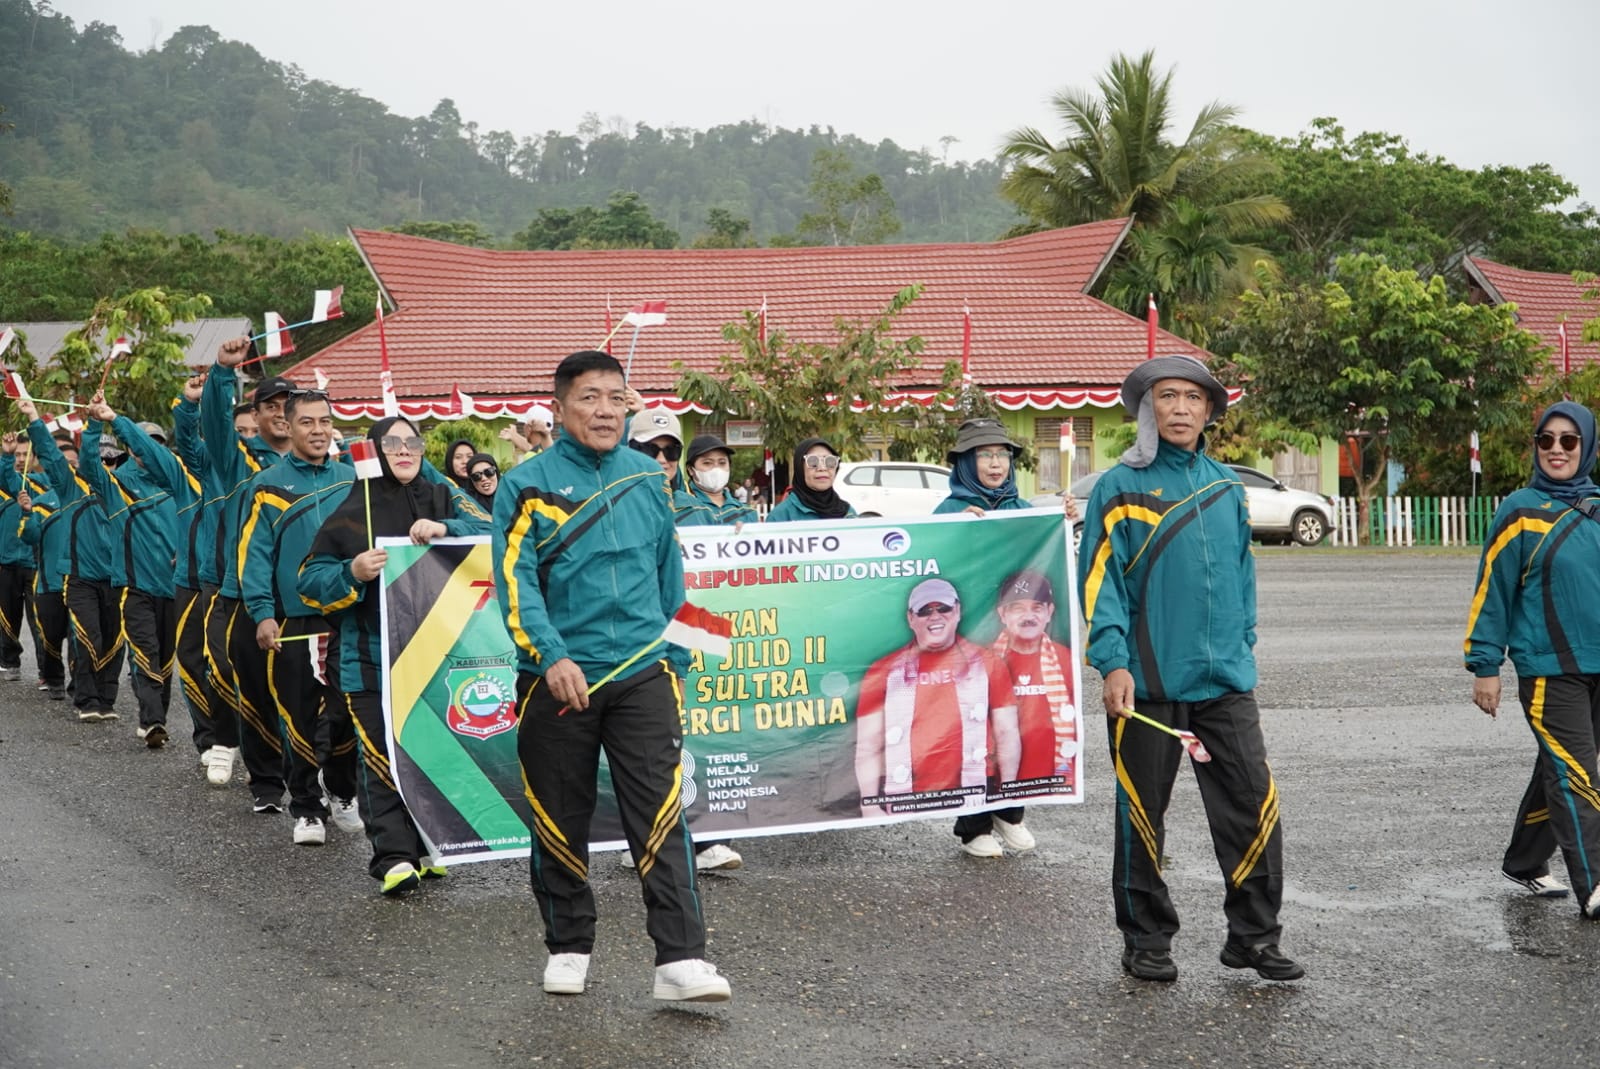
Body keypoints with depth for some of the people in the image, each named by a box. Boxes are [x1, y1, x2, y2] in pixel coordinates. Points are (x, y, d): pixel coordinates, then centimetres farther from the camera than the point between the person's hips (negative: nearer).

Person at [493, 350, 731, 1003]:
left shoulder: (649, 479, 9)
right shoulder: (527, 484, -3)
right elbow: (515, 580, -11)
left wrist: (676, 657, 19)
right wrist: (551, 656, -25)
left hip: (642, 673, 2)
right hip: (558, 678, -2)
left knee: (660, 815, -7)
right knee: (560, 821, 9)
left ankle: (681, 960, -9)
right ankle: (567, 948, 25)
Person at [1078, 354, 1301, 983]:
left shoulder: (1226, 487, 12)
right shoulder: (1120, 488, -3)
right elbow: (1100, 580, -8)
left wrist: (1242, 648, 16)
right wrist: (1112, 662, -17)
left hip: (1223, 680, 4)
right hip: (1146, 681, -4)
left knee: (1255, 805, 0)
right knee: (1142, 813, 6)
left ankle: (1254, 937, 12)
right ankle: (1146, 942, 18)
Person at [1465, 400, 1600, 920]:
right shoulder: (1521, 511, -6)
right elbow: (1492, 591, -6)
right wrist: (1485, 666, -8)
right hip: (1548, 669, -6)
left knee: (1558, 769, 14)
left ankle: (1525, 864, 28)